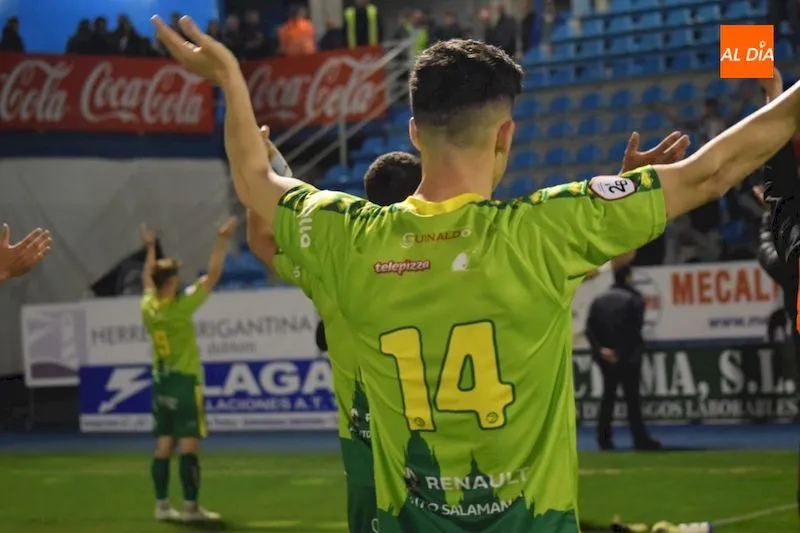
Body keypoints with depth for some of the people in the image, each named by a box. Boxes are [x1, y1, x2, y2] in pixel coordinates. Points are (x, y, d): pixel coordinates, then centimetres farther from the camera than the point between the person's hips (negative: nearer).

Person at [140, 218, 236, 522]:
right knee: (189, 445, -6)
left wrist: (150, 248, 36)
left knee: (163, 445, 7)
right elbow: (212, 276, -12)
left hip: (161, 382, 7)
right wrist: (222, 241, -6)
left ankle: (162, 505, 9)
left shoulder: (148, 307, 1)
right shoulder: (181, 307, -16)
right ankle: (191, 507, -8)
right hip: (185, 382, -7)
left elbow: (147, 278, 23)